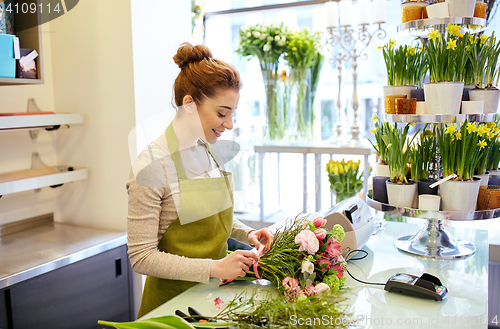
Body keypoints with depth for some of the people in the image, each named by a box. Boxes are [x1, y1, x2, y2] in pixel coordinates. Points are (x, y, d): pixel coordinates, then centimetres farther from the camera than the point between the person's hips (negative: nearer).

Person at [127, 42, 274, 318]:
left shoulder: (210, 151, -1)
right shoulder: (152, 165, -22)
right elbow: (141, 257, -21)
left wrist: (246, 233, -4)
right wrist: (214, 267, -26)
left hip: (216, 290, 7)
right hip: (175, 298, -6)